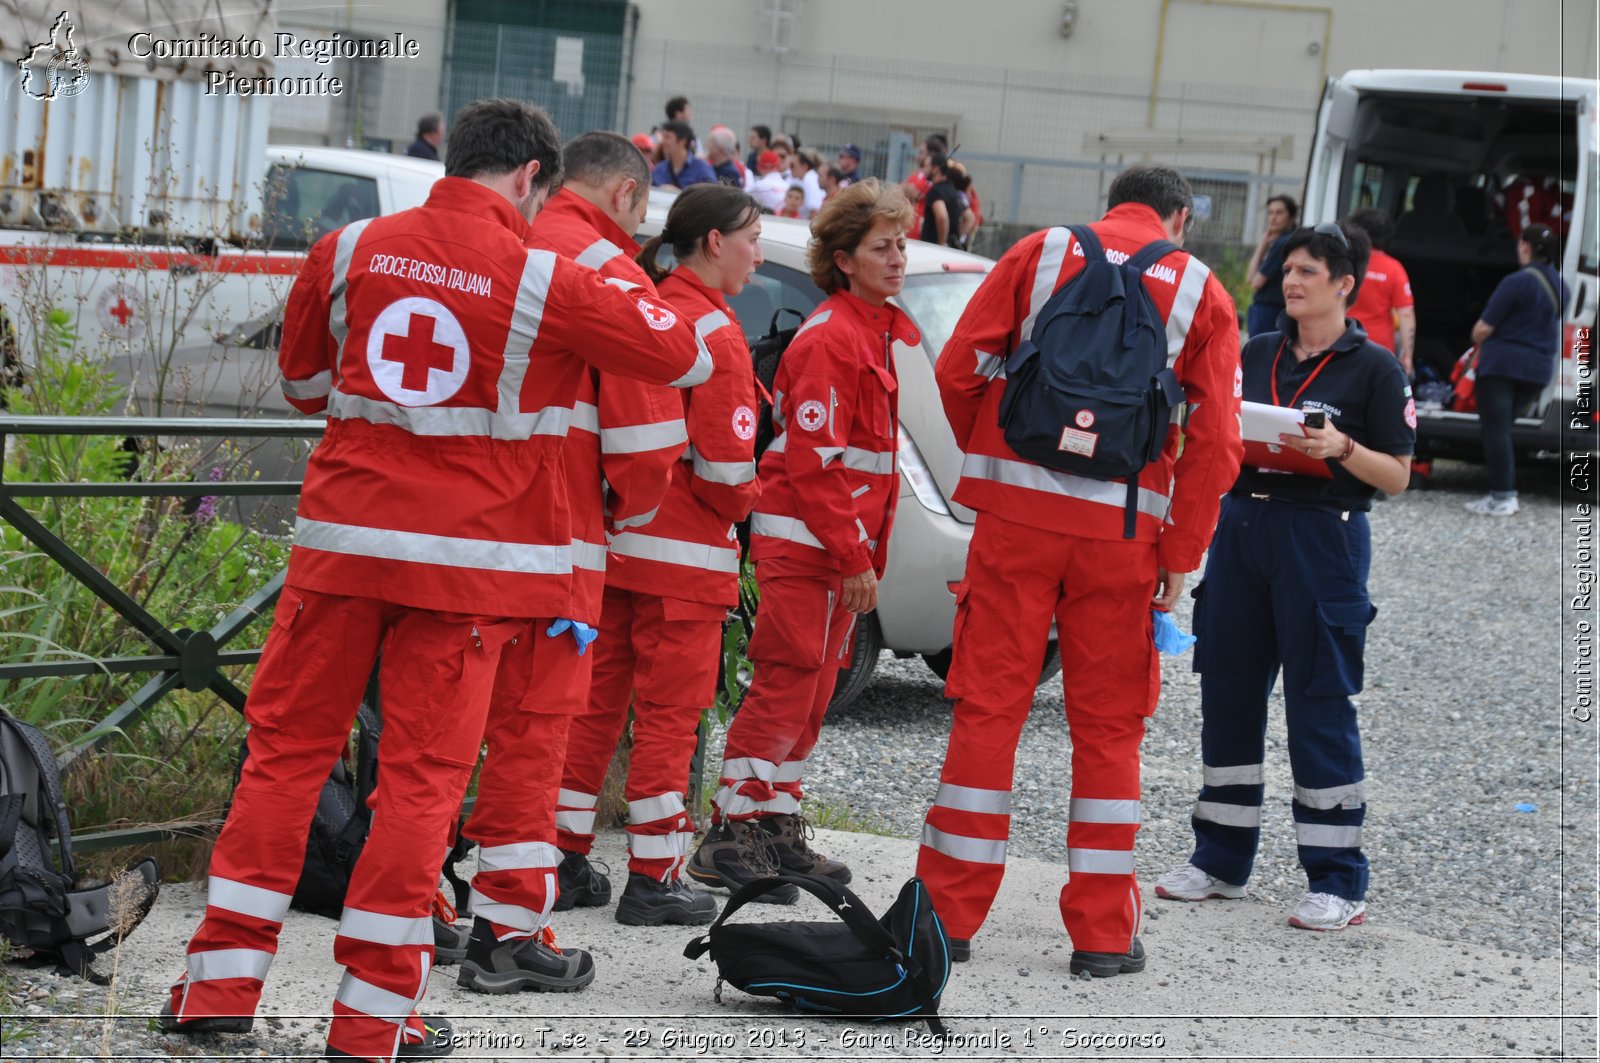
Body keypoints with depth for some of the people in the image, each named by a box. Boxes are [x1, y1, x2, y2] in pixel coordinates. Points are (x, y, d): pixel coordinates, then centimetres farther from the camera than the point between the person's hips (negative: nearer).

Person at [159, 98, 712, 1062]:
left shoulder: (350, 251, 2)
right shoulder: (545, 281, -8)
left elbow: (303, 384, 16)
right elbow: (683, 359, 2)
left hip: (344, 544, 3)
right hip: (469, 560, -3)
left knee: (289, 745, 11)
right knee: (423, 771, 4)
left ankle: (223, 980, 10)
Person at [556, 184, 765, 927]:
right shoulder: (714, 332, -14)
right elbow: (724, 466, -16)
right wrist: (740, 504, 4)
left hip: (610, 535, 7)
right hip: (683, 551, -7)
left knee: (599, 698, 14)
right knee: (668, 711, 0)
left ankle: (566, 855, 19)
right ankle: (653, 880, 3)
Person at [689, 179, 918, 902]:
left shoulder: (877, 333, 17)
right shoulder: (829, 338, -14)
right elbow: (813, 459, -19)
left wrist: (868, 554, 16)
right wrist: (854, 557, -19)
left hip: (841, 544, 10)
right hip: (803, 542, -10)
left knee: (809, 695, 13)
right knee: (786, 687, -10)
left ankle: (777, 828, 20)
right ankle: (730, 837, -7)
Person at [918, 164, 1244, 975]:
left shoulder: (1039, 255, 6)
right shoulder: (1201, 293, 7)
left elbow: (958, 368, 1)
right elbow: (1214, 439, 0)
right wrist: (1180, 557, 4)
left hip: (1018, 512, 0)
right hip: (1123, 531, 0)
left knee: (987, 709, 5)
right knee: (1107, 727, 8)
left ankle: (949, 913, 7)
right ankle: (1102, 933, 10)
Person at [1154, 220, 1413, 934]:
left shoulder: (1373, 368, -3)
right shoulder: (1257, 354, 12)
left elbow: (1397, 476, -5)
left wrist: (1341, 449, -21)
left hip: (1322, 538, -6)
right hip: (1241, 523, 6)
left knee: (1320, 703, -5)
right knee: (1227, 693, 8)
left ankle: (1337, 882, 1)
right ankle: (1221, 860, 20)